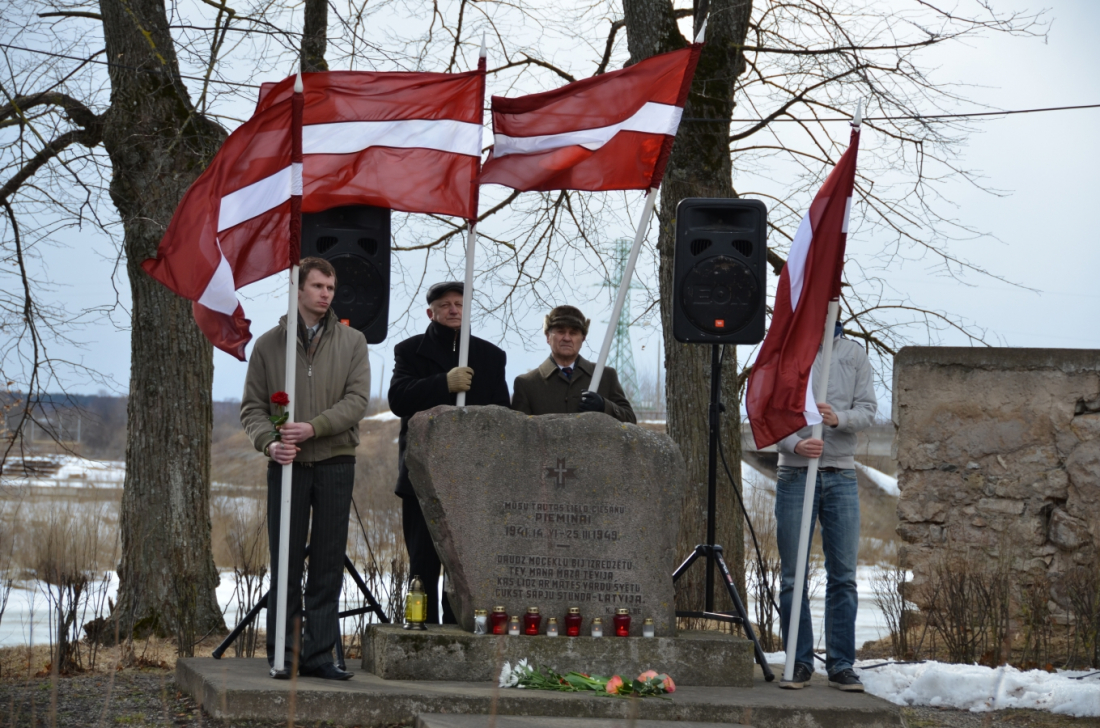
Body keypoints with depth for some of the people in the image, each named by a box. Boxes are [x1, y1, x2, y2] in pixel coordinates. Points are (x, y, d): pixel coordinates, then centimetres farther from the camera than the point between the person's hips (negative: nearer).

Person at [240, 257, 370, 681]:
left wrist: (313, 427, -17)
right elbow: (252, 406, 7)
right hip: (287, 466, 0)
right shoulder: (269, 344, 8)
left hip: (335, 462, 1)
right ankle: (283, 654, 7)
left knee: (328, 567, 1)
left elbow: (357, 400, -3)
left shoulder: (352, 343, 8)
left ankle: (318, 654, 6)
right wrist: (269, 442, -13)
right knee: (286, 566, 1)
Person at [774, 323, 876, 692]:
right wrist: (794, 443, -21)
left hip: (841, 475, 1)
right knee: (793, 577, 0)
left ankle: (841, 665, 6)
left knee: (843, 576, 1)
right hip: (795, 473, -1)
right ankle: (799, 662, 7)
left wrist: (839, 418, -21)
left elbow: (868, 409, 1)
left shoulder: (854, 354, 8)